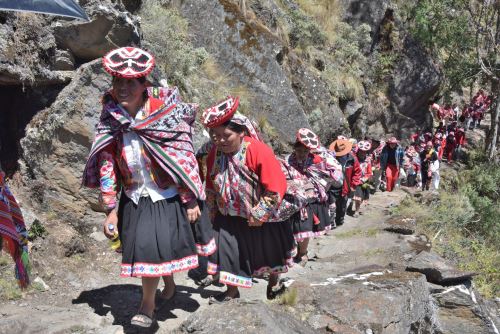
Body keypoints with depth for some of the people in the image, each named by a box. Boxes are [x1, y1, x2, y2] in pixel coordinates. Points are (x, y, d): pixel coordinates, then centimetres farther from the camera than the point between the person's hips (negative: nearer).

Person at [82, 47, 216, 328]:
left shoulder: (166, 112, -14)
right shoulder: (110, 121, -4)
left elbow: (185, 159, -11)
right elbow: (106, 165, -1)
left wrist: (192, 201, -10)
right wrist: (111, 209, -3)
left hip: (169, 197, -3)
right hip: (136, 201, 3)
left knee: (157, 248, -3)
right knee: (145, 248, 8)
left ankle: (147, 308, 15)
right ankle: (169, 287, 36)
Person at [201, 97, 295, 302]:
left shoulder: (259, 151, -28)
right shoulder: (215, 154, -11)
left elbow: (276, 187, -26)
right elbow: (211, 187, 5)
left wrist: (260, 215, -23)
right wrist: (213, 212, 9)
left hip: (263, 217, -3)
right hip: (229, 217, 3)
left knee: (269, 250, 17)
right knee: (227, 250, -1)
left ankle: (274, 283, 44)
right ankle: (232, 290, 20)